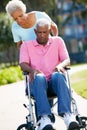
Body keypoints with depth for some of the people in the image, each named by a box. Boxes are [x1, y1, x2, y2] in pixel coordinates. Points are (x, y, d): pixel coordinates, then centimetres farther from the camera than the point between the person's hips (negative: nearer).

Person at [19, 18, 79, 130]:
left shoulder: (58, 41, 20)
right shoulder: (26, 45, 17)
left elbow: (67, 60, 9)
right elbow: (23, 64, 3)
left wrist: (60, 65, -16)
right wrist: (32, 70, -22)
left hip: (54, 82, 1)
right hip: (37, 83, -1)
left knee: (58, 75, -37)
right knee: (39, 78, -39)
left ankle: (66, 114, -51)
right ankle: (44, 117, -52)